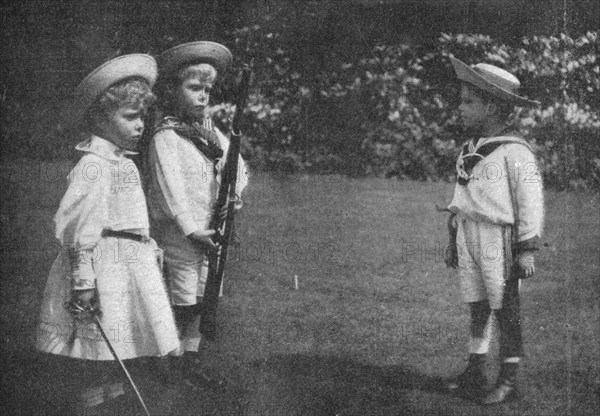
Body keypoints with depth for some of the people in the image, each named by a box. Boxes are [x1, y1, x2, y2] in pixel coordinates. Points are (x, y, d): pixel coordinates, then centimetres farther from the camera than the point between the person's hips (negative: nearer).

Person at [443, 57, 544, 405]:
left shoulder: (514, 151, -12)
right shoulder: (471, 150, 13)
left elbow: (531, 201, -12)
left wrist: (528, 250, -14)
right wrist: (455, 244, 20)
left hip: (499, 240, -7)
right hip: (469, 238, 7)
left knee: (506, 312, 1)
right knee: (477, 308, 12)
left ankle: (509, 381, 10)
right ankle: (475, 375, 20)